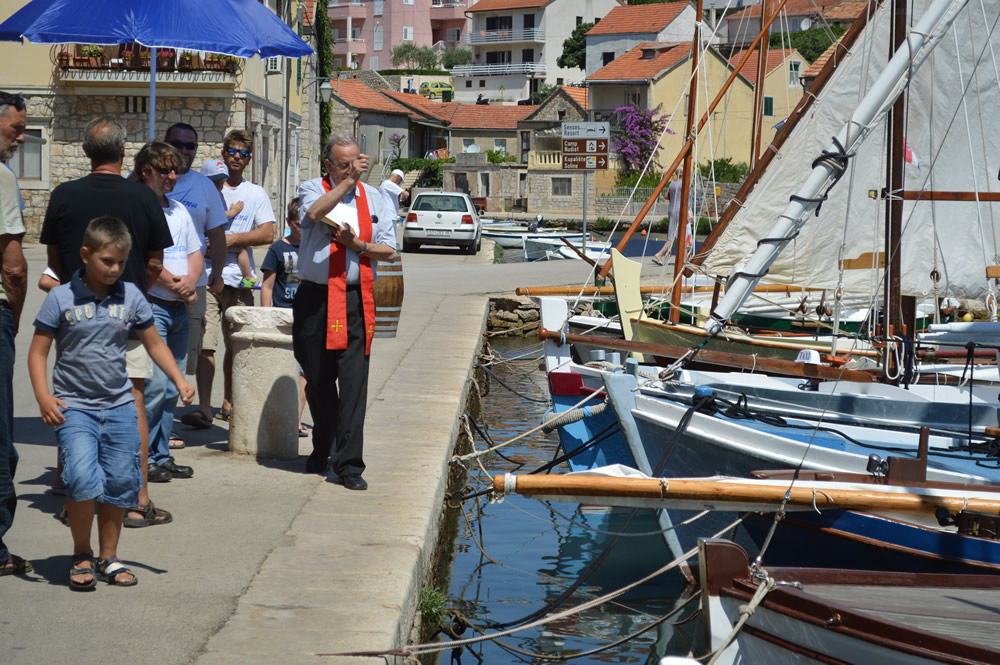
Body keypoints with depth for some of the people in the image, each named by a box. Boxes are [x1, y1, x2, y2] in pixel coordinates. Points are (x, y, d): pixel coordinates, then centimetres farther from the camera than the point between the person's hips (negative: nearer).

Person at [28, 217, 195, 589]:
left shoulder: (131, 297, 4)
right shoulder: (61, 299, -5)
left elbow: (154, 344, 15)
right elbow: (38, 351, -3)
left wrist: (179, 380, 4)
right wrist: (43, 397, -15)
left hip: (119, 405, 4)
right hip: (74, 406, -4)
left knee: (120, 482, 5)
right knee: (82, 478, -19)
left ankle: (108, 558, 23)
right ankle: (82, 556, 1)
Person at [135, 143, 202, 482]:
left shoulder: (179, 210, 18)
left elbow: (195, 253, 19)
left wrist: (188, 281, -2)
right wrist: (175, 284, -10)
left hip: (179, 308, 8)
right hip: (150, 306, -8)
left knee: (171, 388, 9)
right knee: (154, 386, -13)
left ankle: (161, 454, 15)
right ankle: (143, 457, -4)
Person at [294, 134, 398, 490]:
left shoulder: (373, 198, 11)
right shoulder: (313, 189, 4)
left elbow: (389, 251, 8)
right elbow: (314, 212, -21)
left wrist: (356, 244, -8)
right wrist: (348, 180, -19)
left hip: (356, 301, 1)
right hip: (315, 298, -1)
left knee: (353, 380, -8)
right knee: (317, 380, 10)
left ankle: (348, 463, -7)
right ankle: (321, 449, 31)